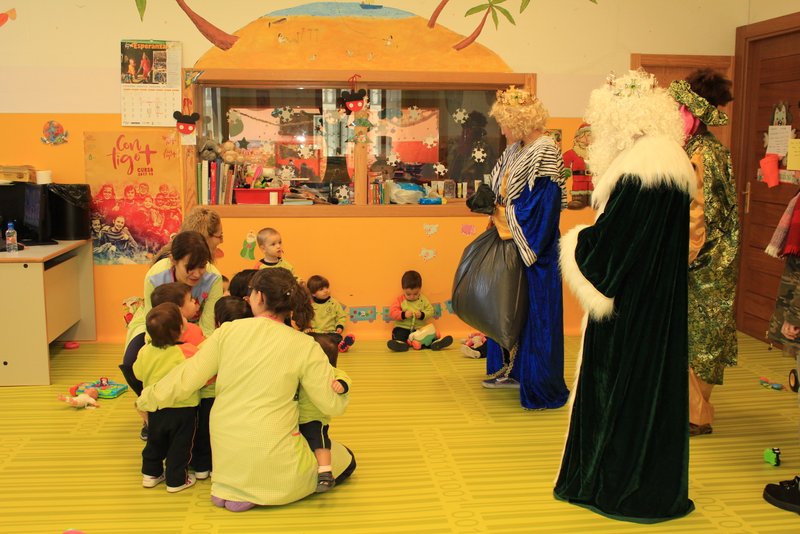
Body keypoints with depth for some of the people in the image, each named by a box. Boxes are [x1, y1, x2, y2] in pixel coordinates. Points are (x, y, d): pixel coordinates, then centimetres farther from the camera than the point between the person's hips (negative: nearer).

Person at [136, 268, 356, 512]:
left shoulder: (228, 331, -6)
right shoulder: (305, 346, -11)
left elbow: (185, 380, -5)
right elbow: (333, 405, -8)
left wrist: (147, 398, 12)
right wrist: (340, 379, 13)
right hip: (272, 461, -6)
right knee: (345, 459, 17)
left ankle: (235, 489, 14)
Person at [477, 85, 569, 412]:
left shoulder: (545, 152, -16)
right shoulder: (516, 151, 10)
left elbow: (546, 204, -20)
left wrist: (525, 245, -17)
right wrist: (497, 218, 3)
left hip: (533, 249, -9)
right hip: (509, 241, 9)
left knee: (535, 311, -1)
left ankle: (540, 388, 9)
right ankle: (510, 370, 31)